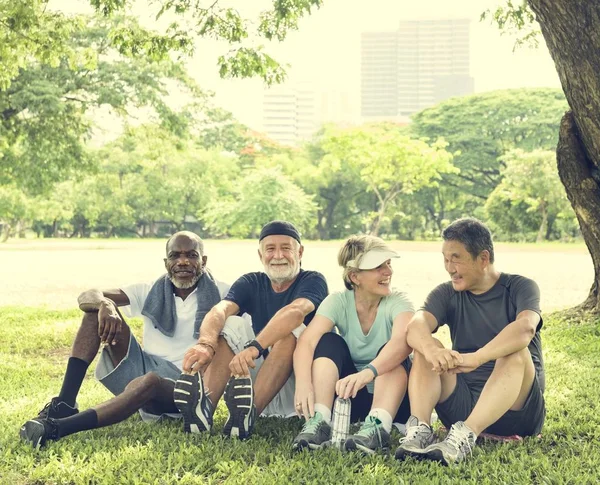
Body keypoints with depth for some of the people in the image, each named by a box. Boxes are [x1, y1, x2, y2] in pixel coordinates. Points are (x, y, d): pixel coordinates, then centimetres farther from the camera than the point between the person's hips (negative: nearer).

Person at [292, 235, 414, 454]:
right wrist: (303, 383, -45)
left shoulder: (398, 302, -13)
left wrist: (368, 373, -54)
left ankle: (378, 425, -44)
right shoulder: (338, 302, -8)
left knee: (392, 353, -28)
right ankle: (319, 421, -35)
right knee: (329, 341, -20)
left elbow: (403, 341, -36)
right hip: (348, 397, 2)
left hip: (392, 397, -1)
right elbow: (307, 342, -24)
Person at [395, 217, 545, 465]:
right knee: (425, 347, -15)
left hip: (515, 408, -3)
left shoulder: (520, 287, -4)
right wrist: (431, 350, -42)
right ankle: (419, 430, -34)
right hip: (462, 403, 3)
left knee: (516, 352, -30)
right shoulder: (447, 294, 4)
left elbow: (525, 327, -28)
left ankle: (465, 436, -47)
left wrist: (476, 358, -44)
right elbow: (416, 326, -17)